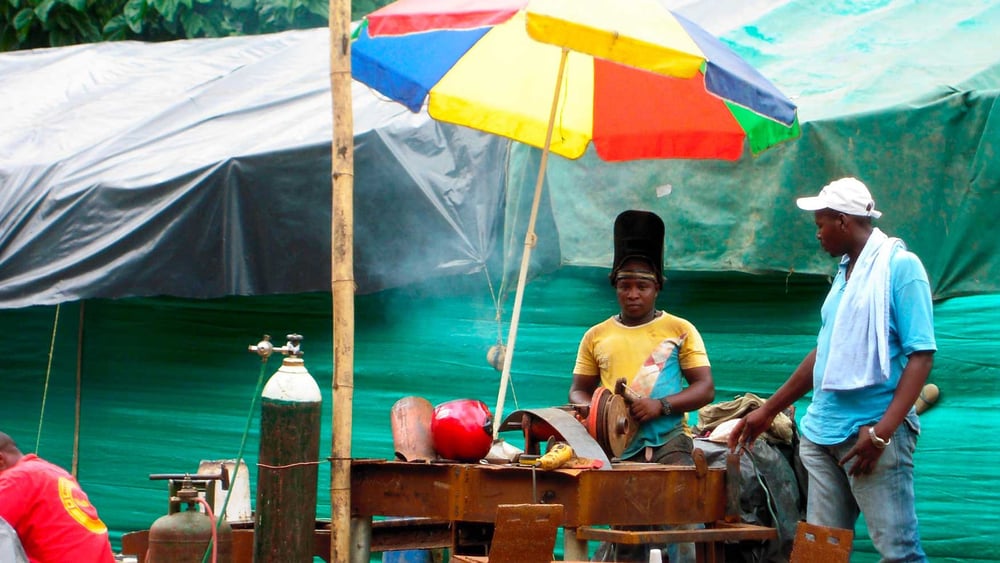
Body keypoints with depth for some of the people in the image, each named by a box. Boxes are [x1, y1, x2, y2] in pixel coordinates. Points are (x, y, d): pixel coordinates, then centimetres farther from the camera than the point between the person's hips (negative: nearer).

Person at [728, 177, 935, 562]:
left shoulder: (899, 266, -8)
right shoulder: (845, 272, 16)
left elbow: (921, 356, -14)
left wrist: (883, 431, -24)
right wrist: (767, 411, 25)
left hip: (873, 432, -8)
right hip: (823, 434, 8)